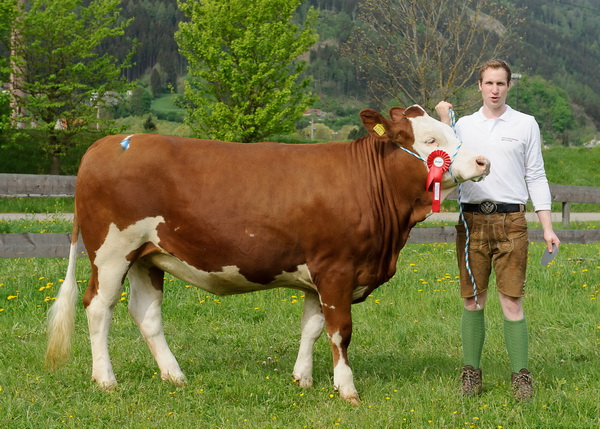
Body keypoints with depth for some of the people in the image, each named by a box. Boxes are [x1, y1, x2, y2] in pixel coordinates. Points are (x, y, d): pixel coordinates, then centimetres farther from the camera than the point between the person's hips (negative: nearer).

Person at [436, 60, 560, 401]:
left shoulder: (526, 124, 8)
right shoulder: (464, 125, 12)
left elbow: (536, 177, 8)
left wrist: (548, 228, 2)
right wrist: (444, 121, -6)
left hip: (511, 221, -2)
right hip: (472, 219, 2)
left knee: (512, 301, -5)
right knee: (473, 299, 4)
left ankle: (521, 375, -1)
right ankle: (471, 373, 12)